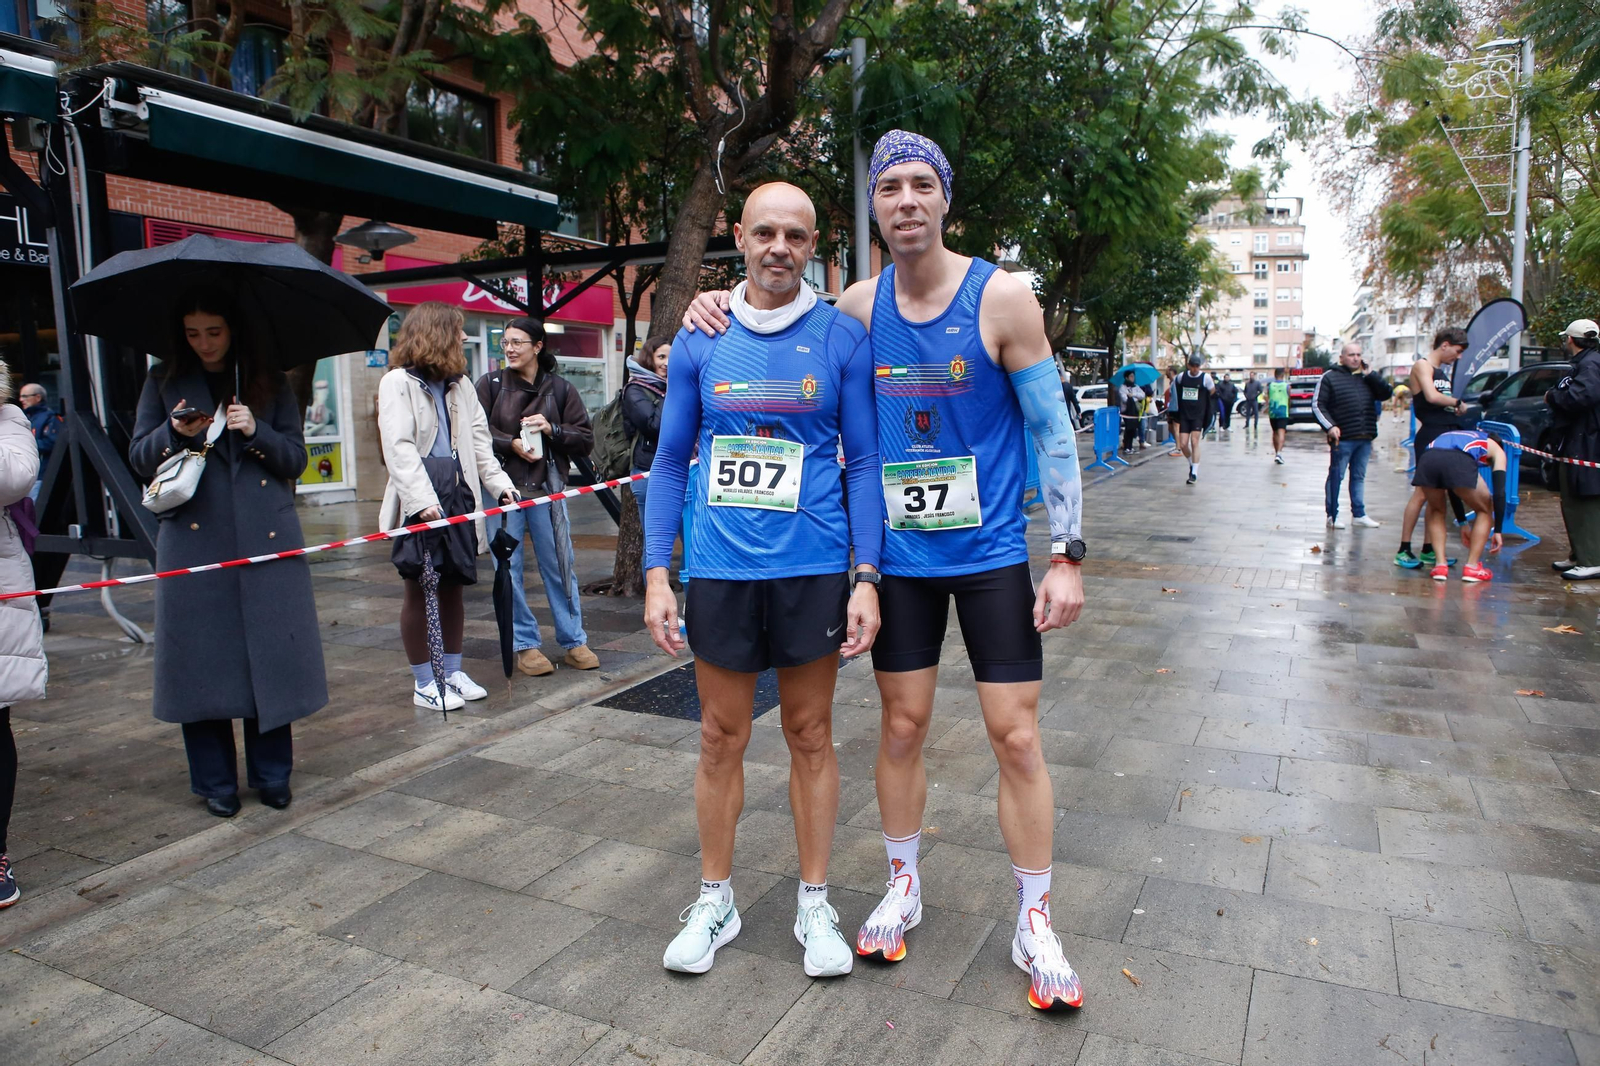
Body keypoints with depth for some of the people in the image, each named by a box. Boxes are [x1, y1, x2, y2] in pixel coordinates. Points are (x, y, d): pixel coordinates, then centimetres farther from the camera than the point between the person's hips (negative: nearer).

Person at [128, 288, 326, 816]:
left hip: (265, 538, 0)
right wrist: (175, 433, -12)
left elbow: (296, 457, 6)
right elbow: (139, 458, 8)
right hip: (193, 540, 0)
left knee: (270, 653, 1)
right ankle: (215, 782, 15)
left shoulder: (270, 382, 10)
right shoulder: (164, 382, 10)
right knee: (202, 658, 2)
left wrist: (256, 432, -12)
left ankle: (271, 774, 14)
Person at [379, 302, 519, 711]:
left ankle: (452, 671, 24)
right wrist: (422, 500, -24)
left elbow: (479, 441, 13)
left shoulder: (459, 385, 16)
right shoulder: (398, 382, -4)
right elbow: (398, 447, -15)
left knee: (453, 586, 12)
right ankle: (424, 684, 12)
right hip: (420, 502, -6)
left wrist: (499, 483, 0)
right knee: (419, 591, 2)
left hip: (459, 495, 6)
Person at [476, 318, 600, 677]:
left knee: (560, 565, 4)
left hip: (546, 488, 0)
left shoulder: (560, 388, 6)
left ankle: (574, 642, 15)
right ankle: (525, 645, 14)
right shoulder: (490, 384, 5)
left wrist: (552, 430, -11)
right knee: (509, 568, 2)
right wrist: (511, 444, -15)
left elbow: (585, 440, 4)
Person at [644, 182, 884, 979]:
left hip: (813, 569, -1)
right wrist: (656, 574, 0)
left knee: (810, 736, 11)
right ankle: (715, 900, 31)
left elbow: (864, 463, 0)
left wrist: (865, 577, -7)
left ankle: (814, 904, 28)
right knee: (721, 739, 12)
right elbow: (671, 460, 6)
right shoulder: (699, 343, 3)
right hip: (719, 571, 2)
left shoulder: (841, 338, -1)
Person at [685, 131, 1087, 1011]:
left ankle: (1034, 924, 20)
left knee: (1015, 737, 1)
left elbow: (1050, 430, -7)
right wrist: (725, 309, -1)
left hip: (991, 554, -2)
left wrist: (1067, 556, -11)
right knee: (902, 728, 11)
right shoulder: (858, 305, 0)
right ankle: (903, 889, 33)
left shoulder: (1001, 296, -8)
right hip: (899, 556, 3)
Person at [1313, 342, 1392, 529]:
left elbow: (1386, 393, 6)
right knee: (1336, 476, -1)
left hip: (1365, 438, 6)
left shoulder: (1366, 378, 15)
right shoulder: (1330, 378, -2)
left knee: (1359, 477, 13)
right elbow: (1317, 404, -6)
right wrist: (1330, 426, -16)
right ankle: (1332, 516, 5)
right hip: (1342, 438, -6)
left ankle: (1358, 514, 20)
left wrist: (1371, 373, -3)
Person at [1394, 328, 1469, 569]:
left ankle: (1428, 550, 13)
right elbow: (1432, 396, -20)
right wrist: (1457, 402, -6)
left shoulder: (1442, 371, 22)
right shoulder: (1422, 365, -5)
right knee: (1422, 493, -9)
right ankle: (1404, 550, -5)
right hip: (1429, 438, -9)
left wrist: (1457, 410, 1)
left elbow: (1445, 408, 20)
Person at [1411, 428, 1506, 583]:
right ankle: (1472, 568, 19)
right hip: (1460, 461, -4)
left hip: (1428, 458, 4)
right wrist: (1497, 531, 25)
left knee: (1436, 510, 31)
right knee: (1484, 510, 24)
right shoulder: (1497, 449, 33)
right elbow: (1499, 492, 21)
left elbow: (1453, 488, 47)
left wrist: (1463, 523, 53)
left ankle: (1440, 566, 19)